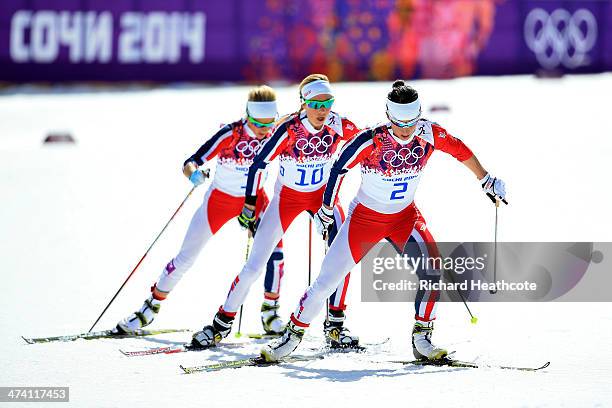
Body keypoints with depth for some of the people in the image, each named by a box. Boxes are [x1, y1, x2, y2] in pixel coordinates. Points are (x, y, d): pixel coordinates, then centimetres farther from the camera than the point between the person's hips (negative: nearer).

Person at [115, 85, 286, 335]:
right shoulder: (230, 134, -28)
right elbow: (190, 164, -32)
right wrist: (193, 172, -53)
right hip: (220, 199, -2)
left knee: (274, 248, -20)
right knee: (186, 258, 1)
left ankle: (270, 312, -3)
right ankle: (151, 307, 19)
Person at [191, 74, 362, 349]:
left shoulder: (339, 126, -20)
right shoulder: (289, 129, -29)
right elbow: (258, 164, -21)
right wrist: (250, 206, -16)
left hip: (322, 194, 3)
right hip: (287, 196, -3)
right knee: (255, 264, -4)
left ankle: (335, 326, 0)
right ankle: (221, 324, 11)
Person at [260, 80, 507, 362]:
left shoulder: (429, 134, -18)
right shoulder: (371, 140, -26)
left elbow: (459, 150, 1)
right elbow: (338, 169, -12)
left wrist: (487, 182, 9)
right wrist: (325, 210, -1)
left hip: (405, 217, 2)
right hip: (365, 218, -2)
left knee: (431, 267, -22)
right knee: (326, 281, -3)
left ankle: (421, 339, -9)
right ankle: (293, 335, 18)